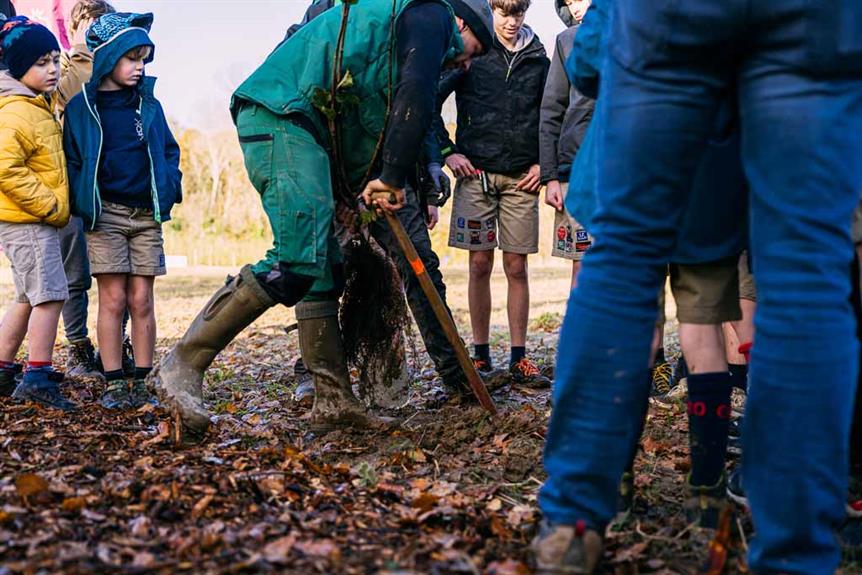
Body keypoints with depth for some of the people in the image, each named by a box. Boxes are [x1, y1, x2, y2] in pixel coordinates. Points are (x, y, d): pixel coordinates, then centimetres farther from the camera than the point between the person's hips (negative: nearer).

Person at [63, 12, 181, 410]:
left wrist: (170, 189, 2)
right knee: (113, 299, -3)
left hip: (147, 215, 3)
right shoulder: (81, 107, 3)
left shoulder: (149, 105, 11)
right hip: (105, 214, -2)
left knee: (142, 300, 2)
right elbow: (72, 161, 5)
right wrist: (82, 204, -6)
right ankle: (114, 384, 4)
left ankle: (140, 384, 8)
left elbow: (169, 150, 17)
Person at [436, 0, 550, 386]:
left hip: (522, 178, 2)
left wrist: (543, 163, 5)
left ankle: (519, 358, 6)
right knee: (480, 264, 1)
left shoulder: (538, 60, 10)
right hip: (476, 173, -1)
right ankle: (481, 354, 10)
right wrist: (447, 151, -2)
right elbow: (429, 101, 3)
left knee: (517, 267, 2)